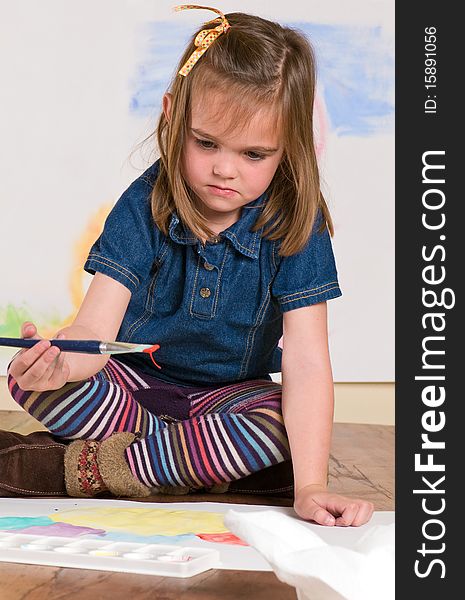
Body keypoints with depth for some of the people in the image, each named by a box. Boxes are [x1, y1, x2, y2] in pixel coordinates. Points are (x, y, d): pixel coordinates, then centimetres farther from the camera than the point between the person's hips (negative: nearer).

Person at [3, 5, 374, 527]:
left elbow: (306, 363, -25)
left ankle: (81, 467, -25)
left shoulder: (295, 226, -18)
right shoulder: (143, 207, -14)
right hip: (133, 381, 1)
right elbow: (95, 330, -22)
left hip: (227, 398, 0)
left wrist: (310, 487, -38)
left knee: (288, 428, -34)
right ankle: (200, 464, -23)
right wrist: (57, 364, -48)